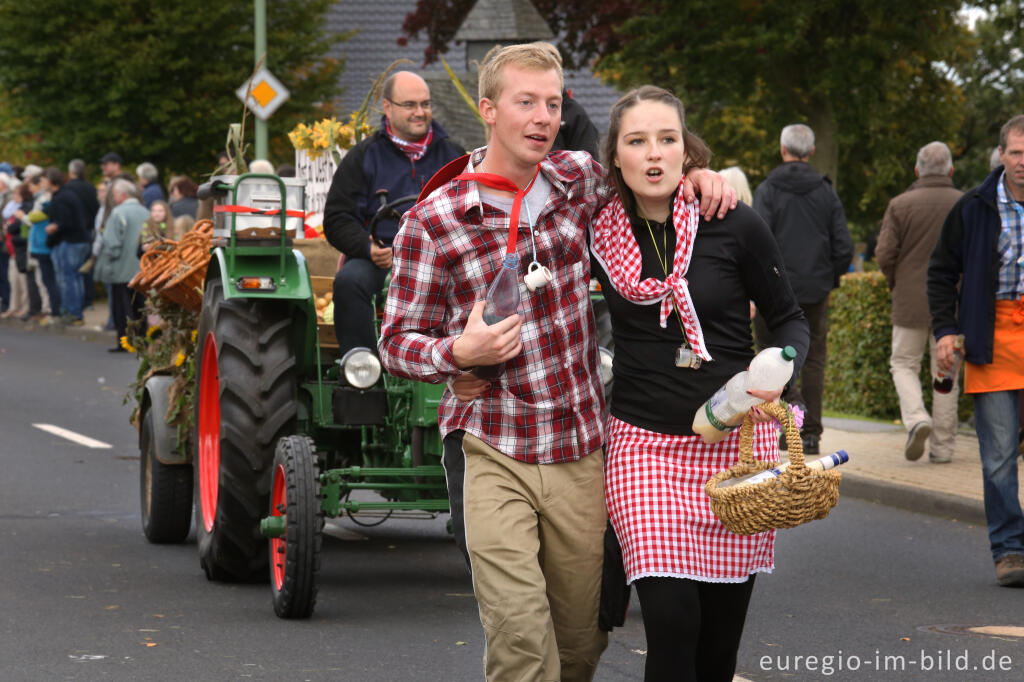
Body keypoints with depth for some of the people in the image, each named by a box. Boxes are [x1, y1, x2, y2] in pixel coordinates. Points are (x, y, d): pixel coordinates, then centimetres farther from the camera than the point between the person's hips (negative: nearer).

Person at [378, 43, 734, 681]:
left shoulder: (579, 179, 5)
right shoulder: (433, 222, -6)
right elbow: (398, 341, 0)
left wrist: (695, 176, 5)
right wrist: (460, 353, -20)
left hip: (582, 448, 4)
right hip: (491, 450, -4)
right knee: (519, 629, -18)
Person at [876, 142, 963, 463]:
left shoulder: (900, 205, -3)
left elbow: (884, 254, -8)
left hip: (911, 302, -1)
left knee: (904, 364, 12)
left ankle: (916, 419, -13)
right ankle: (942, 445, 7)